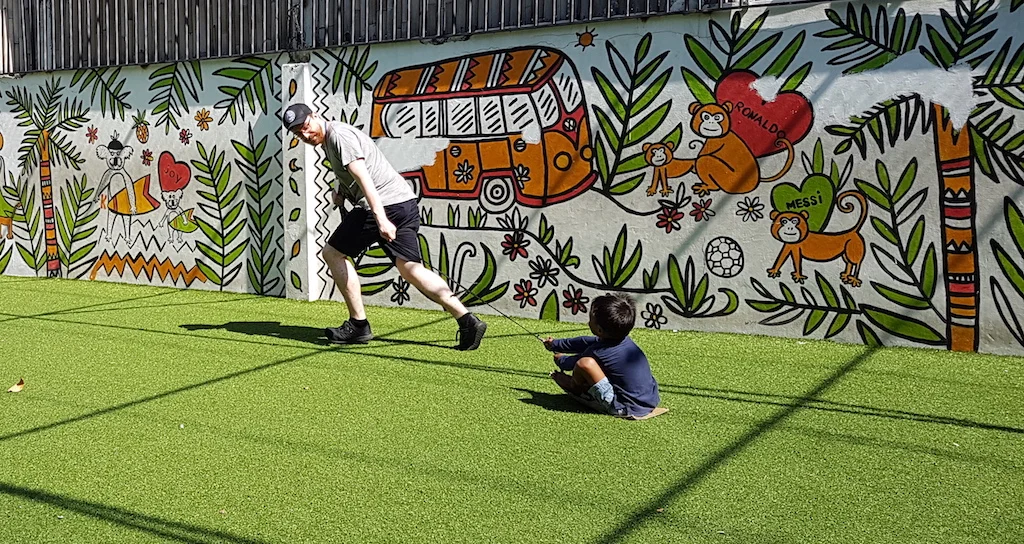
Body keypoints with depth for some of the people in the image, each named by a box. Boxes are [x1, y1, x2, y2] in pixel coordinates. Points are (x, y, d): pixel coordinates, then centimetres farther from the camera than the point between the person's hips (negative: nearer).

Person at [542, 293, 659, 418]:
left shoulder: (599, 353, -20)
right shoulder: (625, 340, 2)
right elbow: (585, 342, 16)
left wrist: (560, 360, 26)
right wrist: (556, 344, 28)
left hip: (629, 409, -9)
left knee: (585, 363, -21)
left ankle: (574, 387, 12)